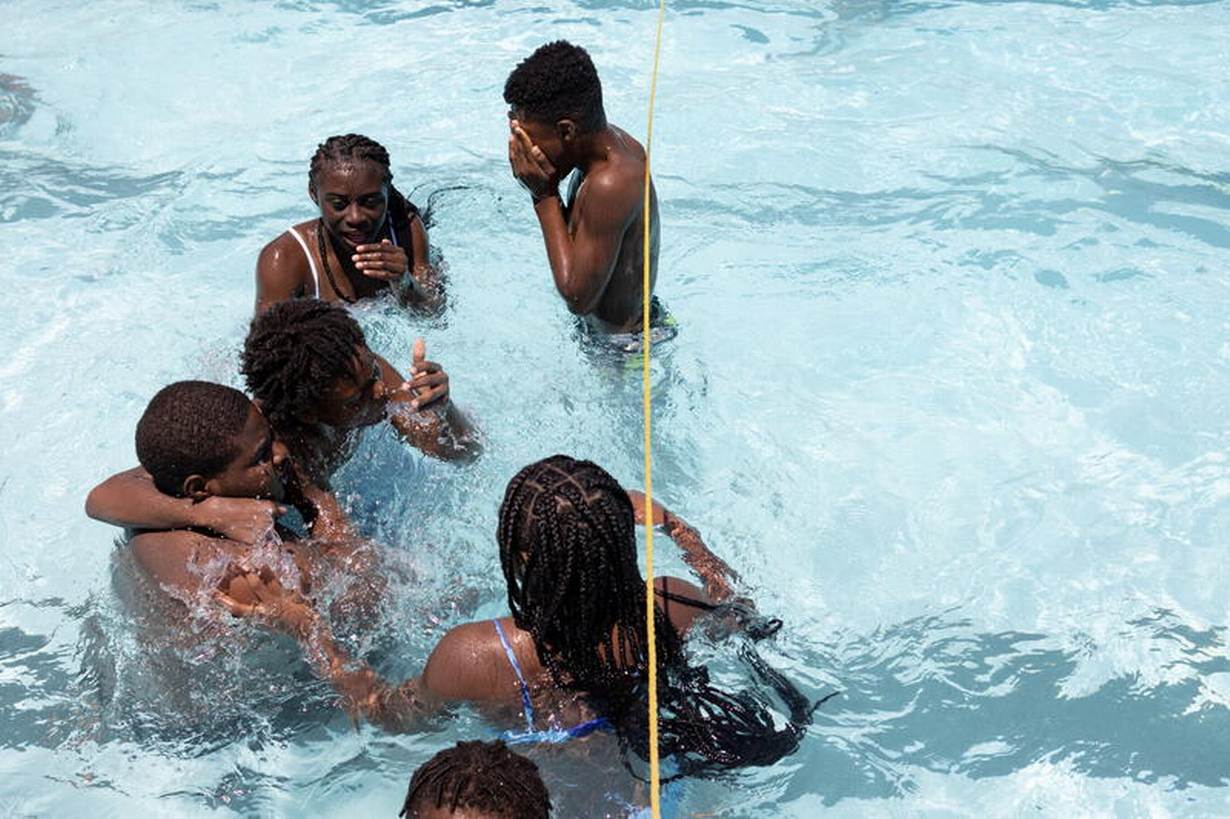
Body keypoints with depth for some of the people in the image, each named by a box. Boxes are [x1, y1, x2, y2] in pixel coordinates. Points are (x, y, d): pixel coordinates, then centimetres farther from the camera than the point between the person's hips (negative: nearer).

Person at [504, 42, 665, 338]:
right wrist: (547, 189, -14)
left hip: (620, 341, -8)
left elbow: (577, 295, -29)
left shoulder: (610, 185, -34)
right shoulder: (617, 143, -6)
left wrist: (544, 196, -25)